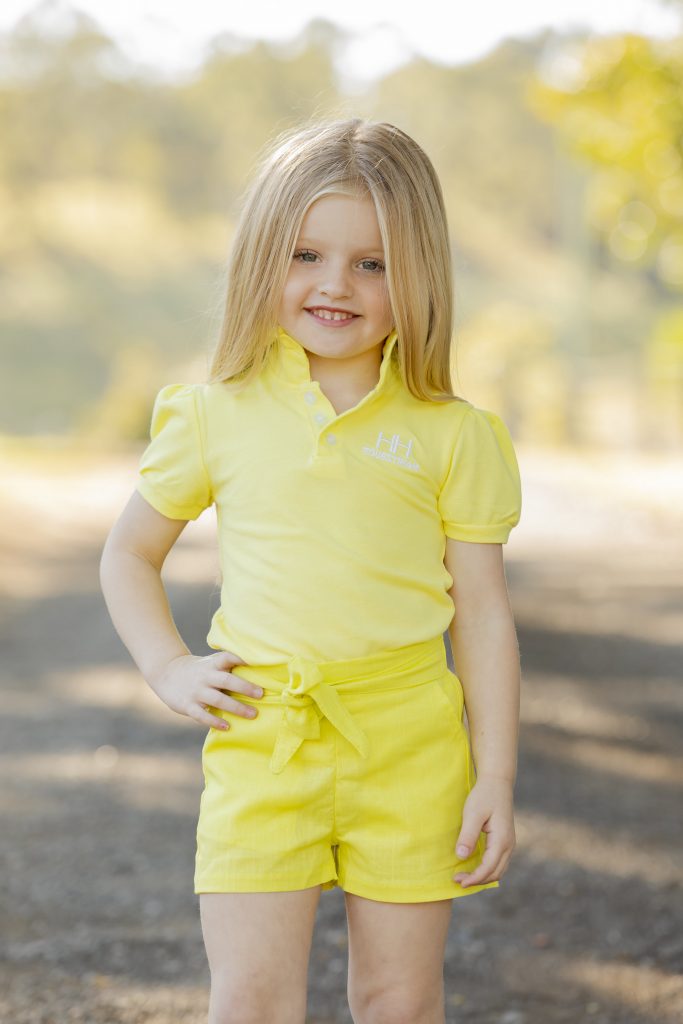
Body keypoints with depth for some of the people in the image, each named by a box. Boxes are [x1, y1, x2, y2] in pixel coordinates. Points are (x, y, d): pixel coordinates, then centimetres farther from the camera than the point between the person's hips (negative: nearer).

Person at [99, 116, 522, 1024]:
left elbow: (483, 613, 2)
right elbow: (129, 554, 15)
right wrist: (167, 668, 1)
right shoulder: (218, 415, 3)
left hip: (409, 746, 0)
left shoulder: (450, 434, 1)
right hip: (262, 744, 0)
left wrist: (495, 777, -1)